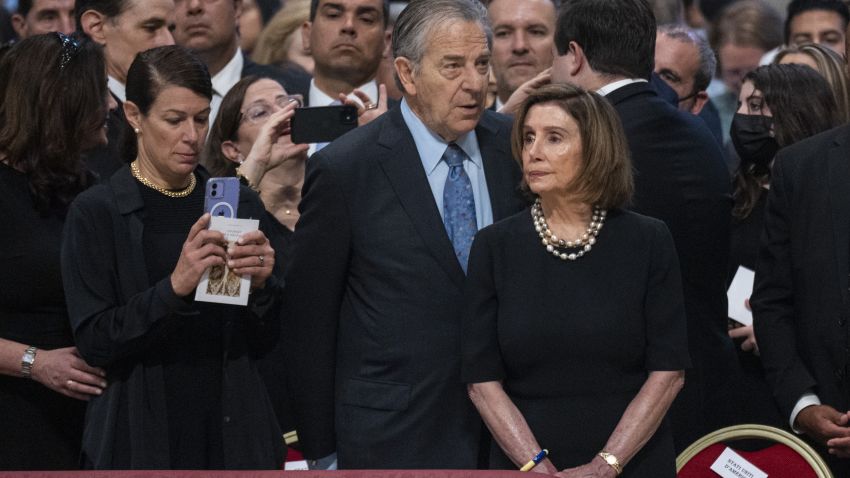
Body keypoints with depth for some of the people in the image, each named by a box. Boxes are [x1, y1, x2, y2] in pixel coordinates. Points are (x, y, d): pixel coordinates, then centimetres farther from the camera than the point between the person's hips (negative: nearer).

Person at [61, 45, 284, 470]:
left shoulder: (238, 203, 6)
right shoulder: (95, 213, -4)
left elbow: (262, 341, 7)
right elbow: (94, 343, -12)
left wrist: (261, 286, -13)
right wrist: (174, 287, -25)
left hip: (233, 431, 3)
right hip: (141, 441, -3)